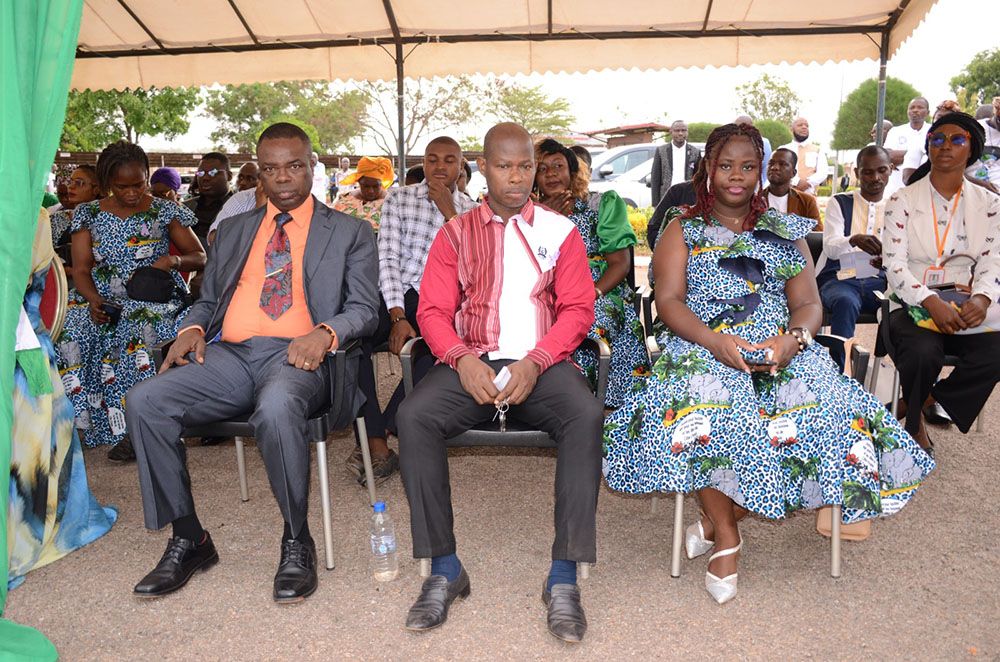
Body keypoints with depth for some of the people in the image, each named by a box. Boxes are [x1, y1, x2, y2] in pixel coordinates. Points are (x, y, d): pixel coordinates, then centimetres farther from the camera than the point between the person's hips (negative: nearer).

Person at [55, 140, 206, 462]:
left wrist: (173, 259, -15)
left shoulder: (165, 212, 6)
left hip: (154, 299, -2)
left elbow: (200, 257, 8)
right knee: (68, 331, -28)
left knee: (137, 329, -36)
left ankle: (131, 428, -27)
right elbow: (81, 270, 5)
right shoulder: (88, 214, 12)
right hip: (102, 299, 3)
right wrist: (94, 301, -16)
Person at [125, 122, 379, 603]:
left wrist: (324, 333, -18)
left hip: (297, 356, -4)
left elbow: (364, 310, 4)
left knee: (276, 408, -38)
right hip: (229, 356, 5)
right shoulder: (232, 231, 26)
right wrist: (192, 329, 2)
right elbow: (208, 299, 26)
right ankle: (188, 539, -5)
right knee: (143, 401, -20)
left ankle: (296, 541, -17)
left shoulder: (350, 232, 14)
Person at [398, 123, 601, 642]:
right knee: (413, 416, -28)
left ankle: (563, 578, -23)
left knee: (586, 415, -32)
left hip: (541, 363, 0)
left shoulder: (560, 231, 13)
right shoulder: (456, 233, 15)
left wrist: (535, 362, -14)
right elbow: (432, 311, 6)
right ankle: (444, 570, -15)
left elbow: (577, 309, 4)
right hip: (472, 363, 1)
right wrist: (462, 359, -15)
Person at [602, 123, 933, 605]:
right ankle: (727, 536, -17)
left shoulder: (786, 232, 21)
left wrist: (793, 338, -15)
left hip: (781, 349, 3)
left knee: (818, 407, -29)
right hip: (703, 346, -2)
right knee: (698, 403, -37)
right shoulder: (682, 232, 14)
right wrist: (715, 340, -20)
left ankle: (717, 521, -13)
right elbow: (669, 301, 0)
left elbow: (808, 303, 10)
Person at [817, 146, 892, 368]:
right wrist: (855, 240, -30)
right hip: (840, 278, -2)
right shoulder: (839, 203, 10)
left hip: (878, 281, 2)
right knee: (845, 302, -37)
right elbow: (830, 247, -7)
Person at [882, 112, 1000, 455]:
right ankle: (912, 421, -2)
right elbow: (894, 265, -7)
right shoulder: (903, 200, 3)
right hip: (913, 305, -2)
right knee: (923, 353, -33)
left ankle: (930, 402, -2)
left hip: (966, 306, 3)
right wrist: (931, 302, -23)